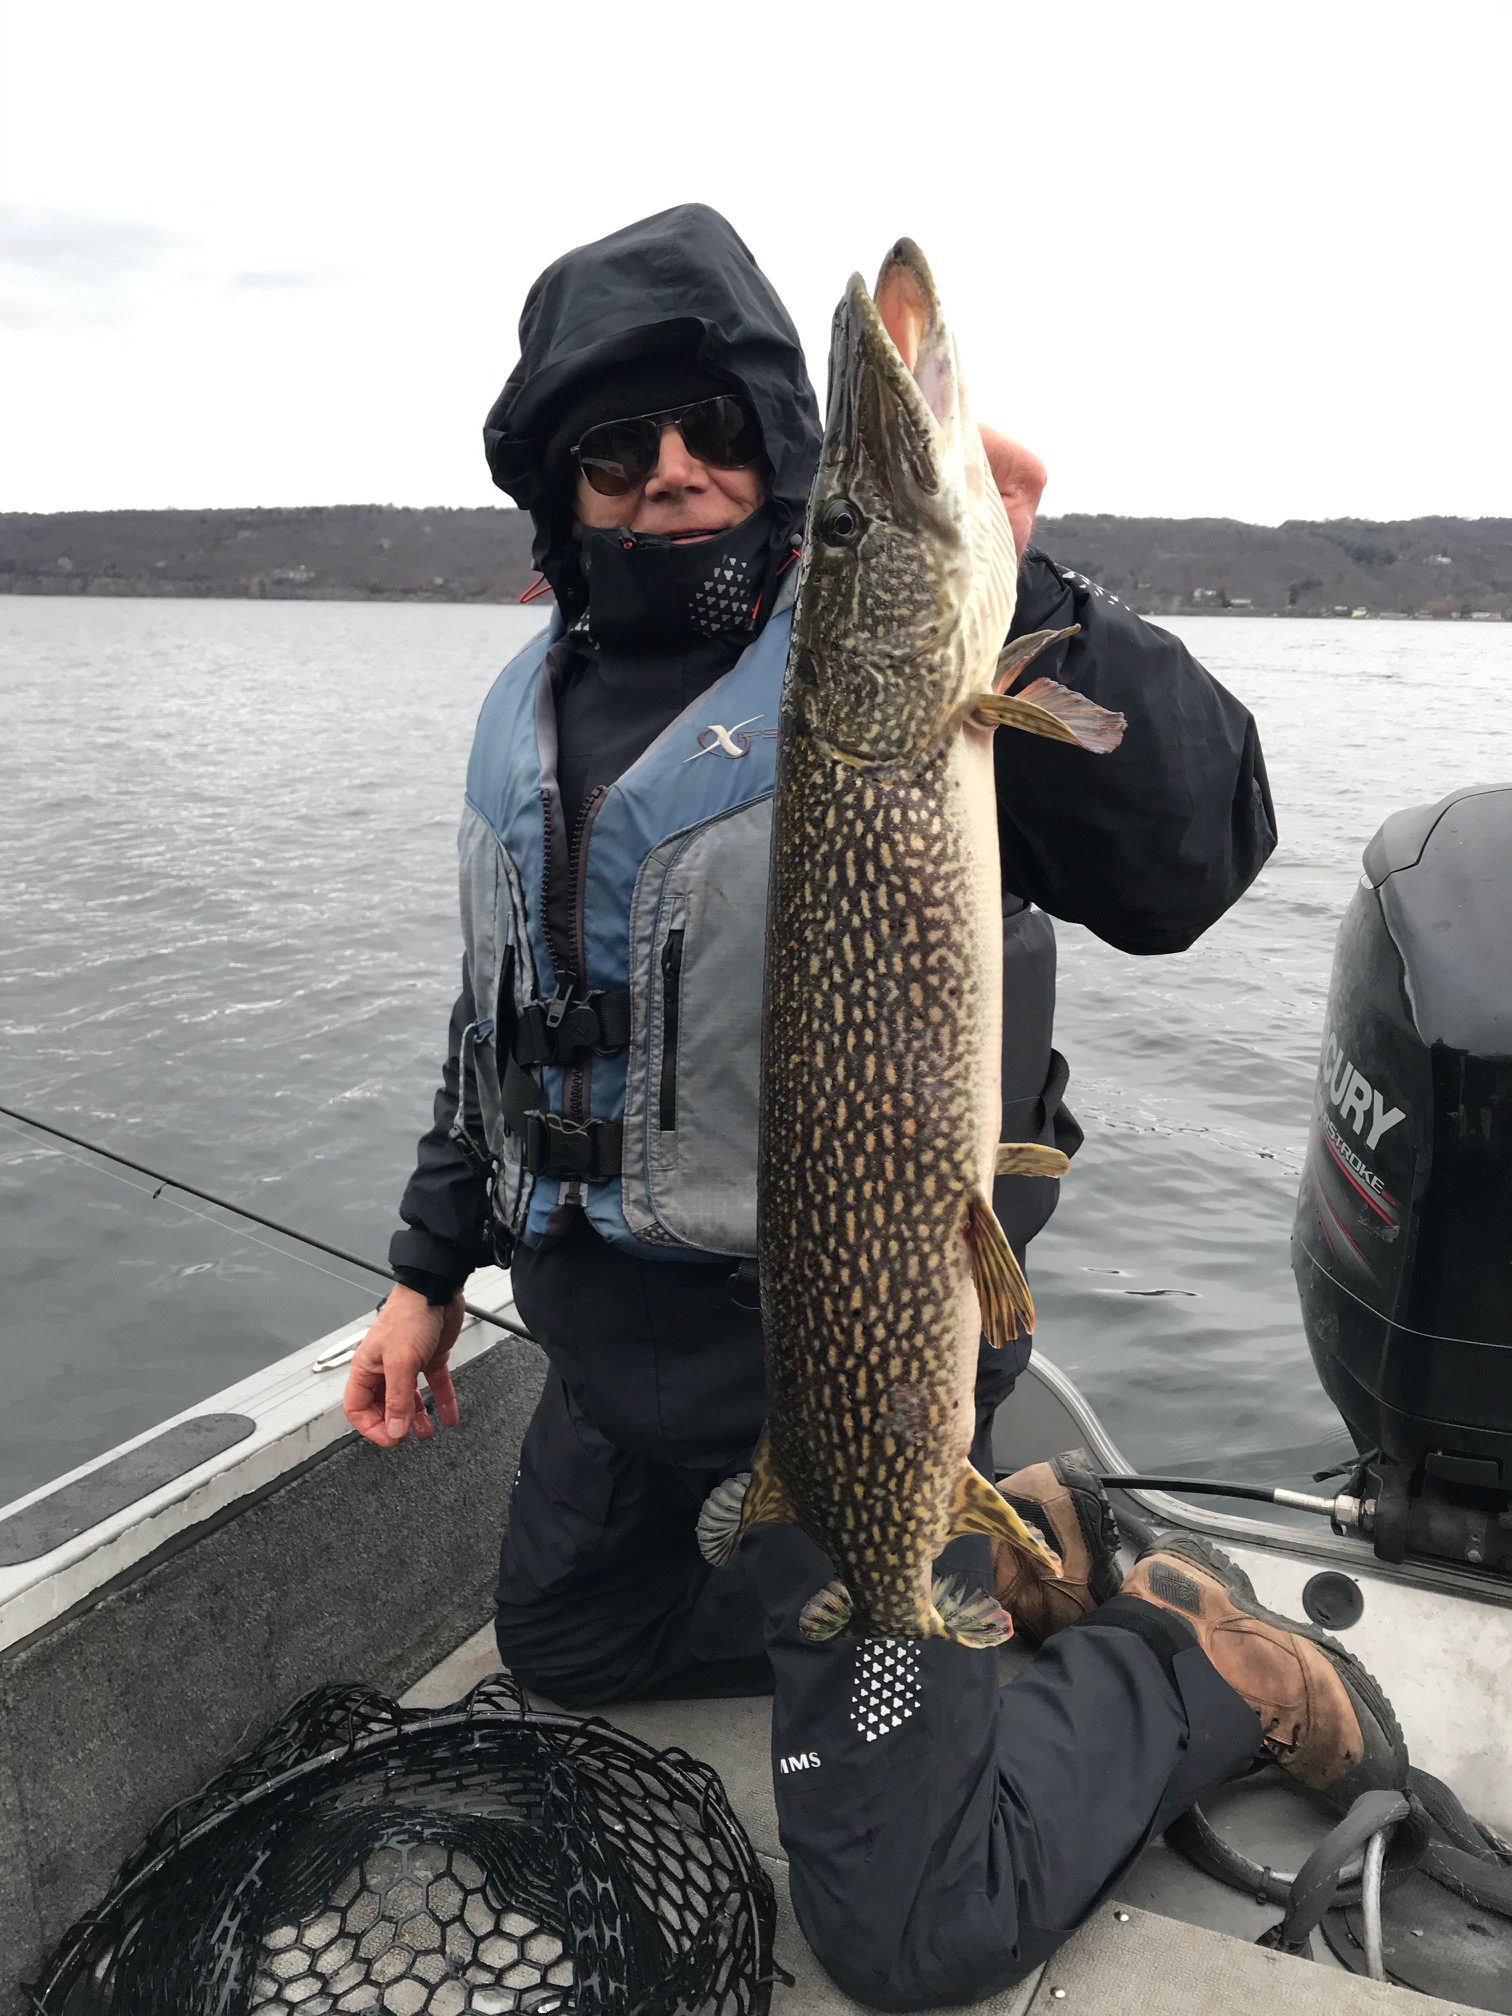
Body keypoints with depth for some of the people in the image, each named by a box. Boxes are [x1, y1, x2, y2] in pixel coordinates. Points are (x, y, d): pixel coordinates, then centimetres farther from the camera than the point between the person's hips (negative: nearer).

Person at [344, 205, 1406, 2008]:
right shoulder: (531, 710, 7)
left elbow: (1186, 863, -29)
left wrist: (1014, 599, -40)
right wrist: (429, 1269, 17)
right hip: (612, 1323, 8)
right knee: (563, 1643, 29)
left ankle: (1210, 1661, 22)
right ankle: (1011, 1543, 33)